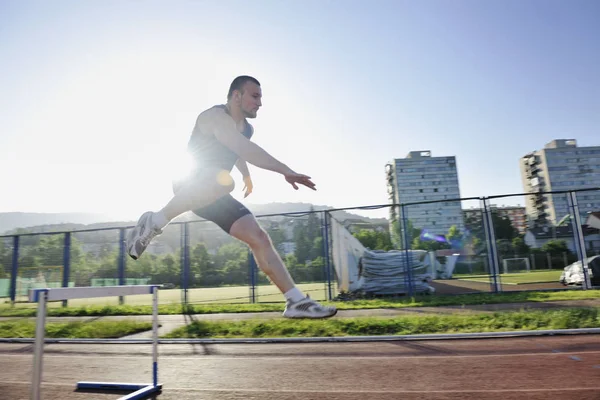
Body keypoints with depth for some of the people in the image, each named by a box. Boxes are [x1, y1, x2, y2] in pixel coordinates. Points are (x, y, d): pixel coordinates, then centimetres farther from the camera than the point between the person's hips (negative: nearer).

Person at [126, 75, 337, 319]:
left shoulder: (246, 128, 10)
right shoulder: (215, 116, -18)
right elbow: (244, 149, -36)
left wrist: (247, 176, 32)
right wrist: (285, 171, -42)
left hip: (213, 195, 7)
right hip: (190, 191, -7)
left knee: (258, 237, -7)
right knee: (222, 181, -41)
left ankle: (297, 301, -4)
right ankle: (154, 223, -19)